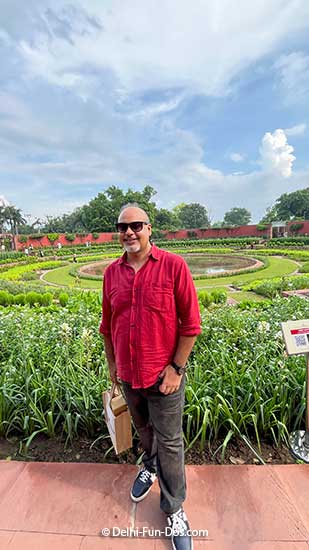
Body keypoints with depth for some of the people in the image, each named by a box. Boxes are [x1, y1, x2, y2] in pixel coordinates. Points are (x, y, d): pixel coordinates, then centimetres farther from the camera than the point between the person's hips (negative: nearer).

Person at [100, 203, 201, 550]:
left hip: (163, 376, -4)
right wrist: (112, 363, 10)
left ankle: (174, 511, 41)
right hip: (128, 374, 4)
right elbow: (107, 324, 8)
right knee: (143, 429, 29)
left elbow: (191, 323, -13)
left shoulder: (173, 266, -15)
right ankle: (150, 466, 59)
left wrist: (176, 367, -13)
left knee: (169, 443, 14)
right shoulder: (112, 272, -1)